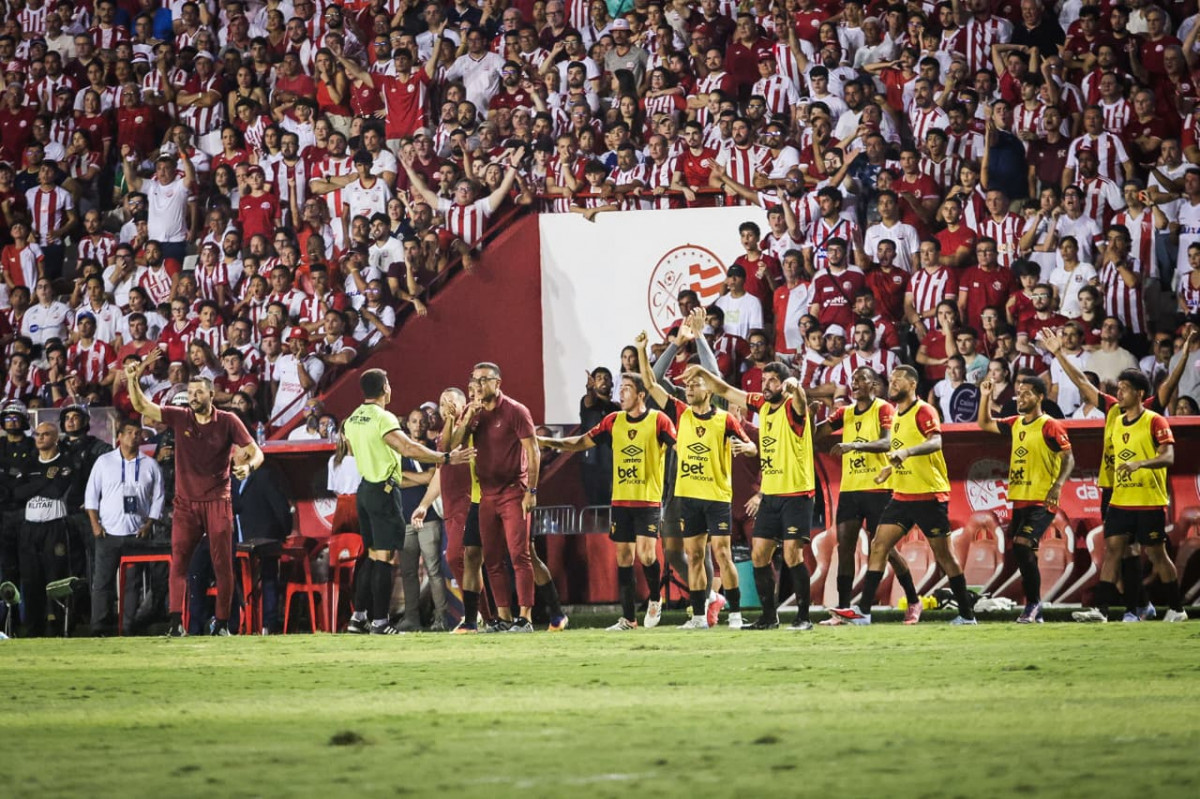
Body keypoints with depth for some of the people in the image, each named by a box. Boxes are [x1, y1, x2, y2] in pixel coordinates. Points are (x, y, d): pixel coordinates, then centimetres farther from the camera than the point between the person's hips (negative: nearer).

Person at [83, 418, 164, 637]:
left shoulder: (149, 465, 7)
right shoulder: (104, 462, 7)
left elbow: (158, 497, 8)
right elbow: (91, 494, 7)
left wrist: (149, 525, -3)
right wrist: (95, 524, -2)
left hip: (137, 534, 0)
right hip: (108, 533, 0)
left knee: (133, 584, 0)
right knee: (102, 581, -3)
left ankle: (129, 628, 4)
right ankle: (99, 628, -1)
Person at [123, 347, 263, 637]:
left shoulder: (228, 421, -2)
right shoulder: (180, 417, 3)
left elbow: (256, 452, -4)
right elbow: (141, 406, 0)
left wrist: (248, 465, -27)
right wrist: (133, 379, -16)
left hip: (217, 502, -2)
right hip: (186, 502, 2)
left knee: (222, 564, 0)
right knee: (178, 560, -9)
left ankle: (222, 623, 7)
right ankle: (176, 622, -15)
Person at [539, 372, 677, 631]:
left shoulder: (658, 420, -5)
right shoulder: (614, 421, 7)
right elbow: (582, 442, 13)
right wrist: (544, 441, 7)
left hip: (649, 500, -4)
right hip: (620, 500, 4)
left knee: (645, 554, -15)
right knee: (623, 558, 4)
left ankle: (655, 600, 12)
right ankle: (628, 618, 10)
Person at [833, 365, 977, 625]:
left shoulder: (923, 411, -11)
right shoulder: (897, 414, 14)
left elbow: (935, 442, -29)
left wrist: (906, 451, -44)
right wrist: (891, 469, 15)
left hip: (929, 496, -8)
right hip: (902, 495, 8)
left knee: (943, 555, -1)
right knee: (879, 546, -3)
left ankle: (967, 614, 8)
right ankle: (864, 611, -5)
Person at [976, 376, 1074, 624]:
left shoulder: (1050, 426, -9)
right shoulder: (1015, 424, 13)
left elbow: (1069, 457, -13)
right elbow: (985, 424, 25)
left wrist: (1058, 485, -27)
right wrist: (985, 396, 12)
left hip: (1042, 502, -8)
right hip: (1019, 500, 8)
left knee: (1022, 544, -22)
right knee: (1023, 554, 8)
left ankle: (1033, 603, -13)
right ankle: (1034, 612, 15)